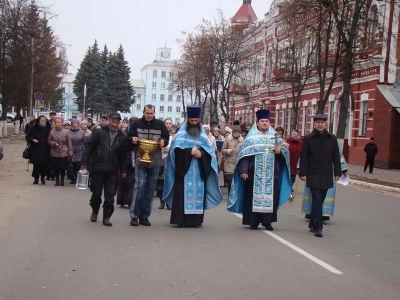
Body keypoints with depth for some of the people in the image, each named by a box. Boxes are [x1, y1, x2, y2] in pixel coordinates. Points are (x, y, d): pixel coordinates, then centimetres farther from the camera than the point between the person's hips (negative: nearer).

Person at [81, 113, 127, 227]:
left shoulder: (122, 137, 5)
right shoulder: (99, 132, -2)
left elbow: (123, 156, 9)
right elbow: (89, 147, -3)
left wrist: (123, 170, 7)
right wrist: (84, 162, -9)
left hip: (112, 171, 1)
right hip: (97, 168, -1)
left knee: (110, 196, 0)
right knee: (96, 193, 9)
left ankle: (106, 217, 12)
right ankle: (95, 211, 35)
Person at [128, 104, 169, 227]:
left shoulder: (160, 124, 4)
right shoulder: (137, 124, 1)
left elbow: (166, 138, 12)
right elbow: (129, 138, 6)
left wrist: (163, 141, -9)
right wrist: (132, 139, -15)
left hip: (155, 162, 2)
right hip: (140, 160, -2)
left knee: (150, 189, 6)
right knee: (139, 187, -10)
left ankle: (144, 216, 15)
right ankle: (134, 215, -1)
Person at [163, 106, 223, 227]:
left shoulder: (203, 135, 15)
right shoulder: (181, 133, 4)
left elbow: (209, 150, 5)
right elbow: (176, 149, -9)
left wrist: (201, 153, -14)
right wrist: (189, 151, -20)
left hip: (199, 170, 3)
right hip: (184, 169, -3)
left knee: (198, 193, 1)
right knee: (183, 194, -7)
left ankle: (195, 219, 5)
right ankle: (181, 219, -7)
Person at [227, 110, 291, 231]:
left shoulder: (275, 137, 12)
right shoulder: (251, 137, 3)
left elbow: (285, 152, 12)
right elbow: (244, 155, -5)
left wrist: (279, 151, -11)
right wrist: (243, 170, -14)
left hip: (271, 174, 3)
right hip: (255, 174, -3)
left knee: (270, 196, 3)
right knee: (254, 196, -1)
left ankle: (267, 221, 11)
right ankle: (253, 221, 6)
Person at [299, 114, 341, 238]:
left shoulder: (332, 138, 8)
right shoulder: (308, 138, 0)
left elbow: (336, 157, 9)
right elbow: (303, 157, -2)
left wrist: (337, 172, 4)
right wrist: (302, 173, -7)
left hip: (326, 175, 3)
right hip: (313, 175, -3)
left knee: (319, 200, 10)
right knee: (317, 200, -10)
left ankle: (313, 224, 24)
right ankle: (317, 227, -9)